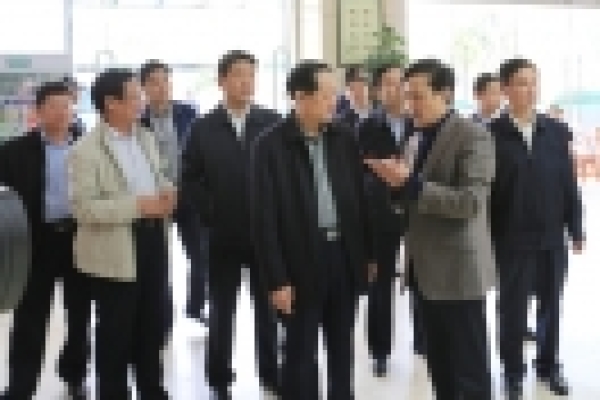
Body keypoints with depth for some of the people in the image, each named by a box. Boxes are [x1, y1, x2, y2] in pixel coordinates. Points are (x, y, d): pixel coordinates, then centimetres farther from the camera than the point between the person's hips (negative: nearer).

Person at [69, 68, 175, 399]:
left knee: (156, 322, 17)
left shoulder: (145, 138, 10)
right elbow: (83, 208, -19)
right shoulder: (86, 151, -13)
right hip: (114, 253, -7)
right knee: (115, 333, 6)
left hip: (152, 242, 7)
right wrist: (138, 206, -25)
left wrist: (166, 195, -4)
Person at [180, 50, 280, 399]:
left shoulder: (273, 123, -1)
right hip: (223, 235, 0)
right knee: (222, 311, 11)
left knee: (268, 309, 11)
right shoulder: (204, 128, -1)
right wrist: (211, 213, -7)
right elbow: (190, 181, 1)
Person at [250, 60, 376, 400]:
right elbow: (265, 217, -12)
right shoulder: (272, 146, -11)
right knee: (301, 354, 6)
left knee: (342, 349, 17)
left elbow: (359, 198, 10)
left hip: (344, 257, 5)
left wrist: (369, 253, 10)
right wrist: (277, 279, -13)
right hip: (302, 263, -4)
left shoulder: (344, 139, 3)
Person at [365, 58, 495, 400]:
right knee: (441, 369, 15)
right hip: (428, 270, 8)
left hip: (459, 270, -8)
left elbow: (470, 202, -21)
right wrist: (397, 183, -2)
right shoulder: (420, 137, 12)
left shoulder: (473, 135, -12)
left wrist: (411, 183, -25)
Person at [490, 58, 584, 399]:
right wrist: (486, 236, -9)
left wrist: (576, 229, 4)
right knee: (513, 308, 7)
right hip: (512, 239, -3)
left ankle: (548, 364, 33)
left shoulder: (557, 131, 3)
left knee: (551, 306, 14)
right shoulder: (492, 134, -8)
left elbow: (568, 183, 5)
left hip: (552, 237, 3)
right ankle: (514, 371, 24)